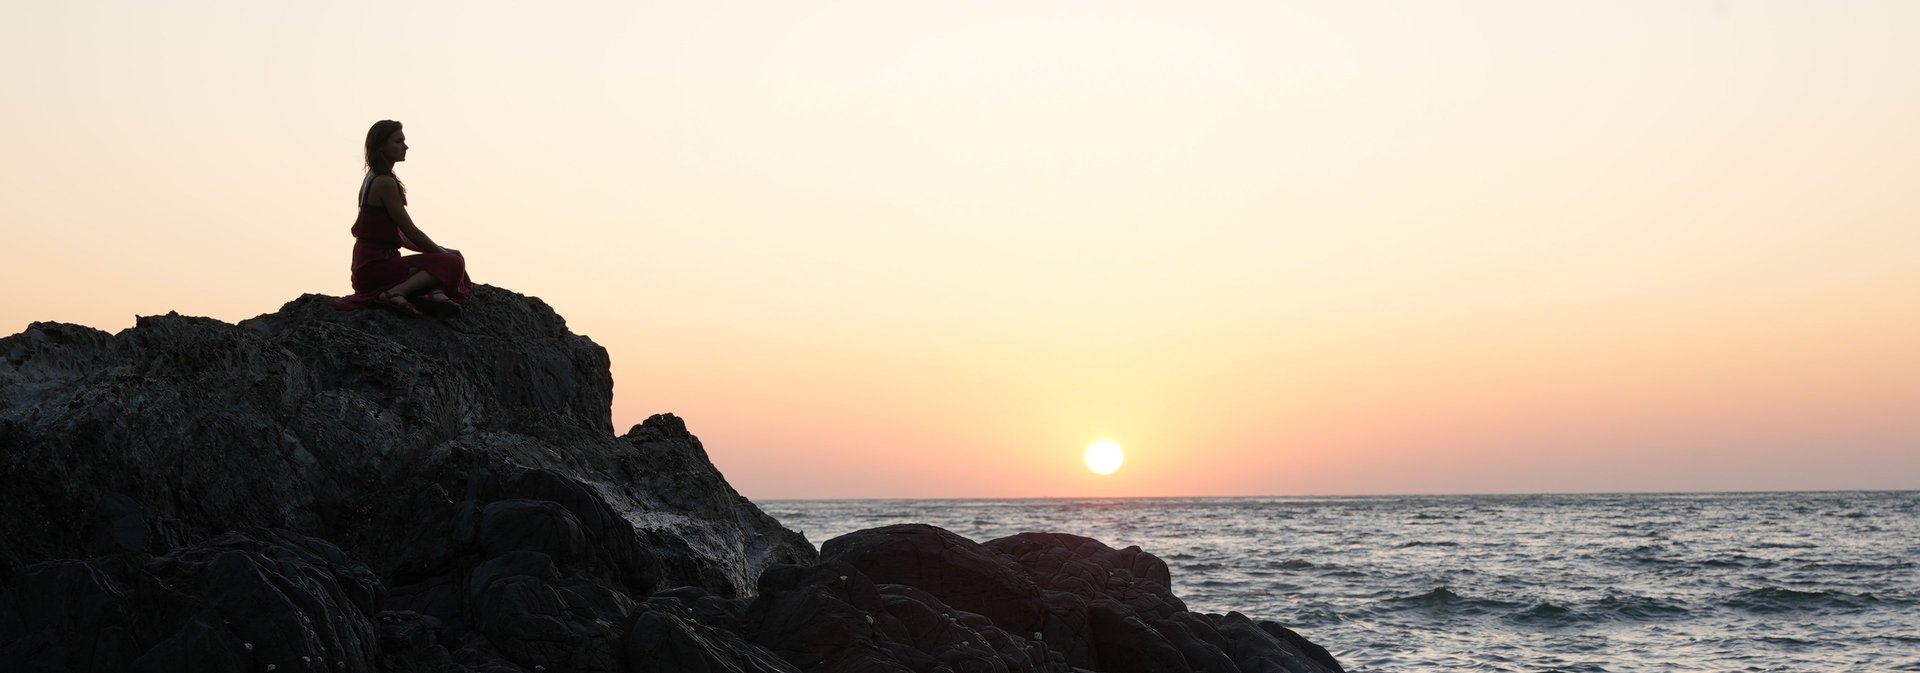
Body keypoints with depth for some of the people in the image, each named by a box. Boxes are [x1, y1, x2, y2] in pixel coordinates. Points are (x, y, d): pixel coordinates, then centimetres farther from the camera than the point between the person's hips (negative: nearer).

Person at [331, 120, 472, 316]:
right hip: (375, 267, -10)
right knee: (452, 263, -16)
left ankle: (434, 292, -13)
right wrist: (442, 252, 2)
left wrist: (437, 250, 12)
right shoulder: (385, 183, -14)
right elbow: (411, 232, -12)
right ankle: (396, 292, -25)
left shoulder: (372, 179, 17)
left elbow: (398, 236, 18)